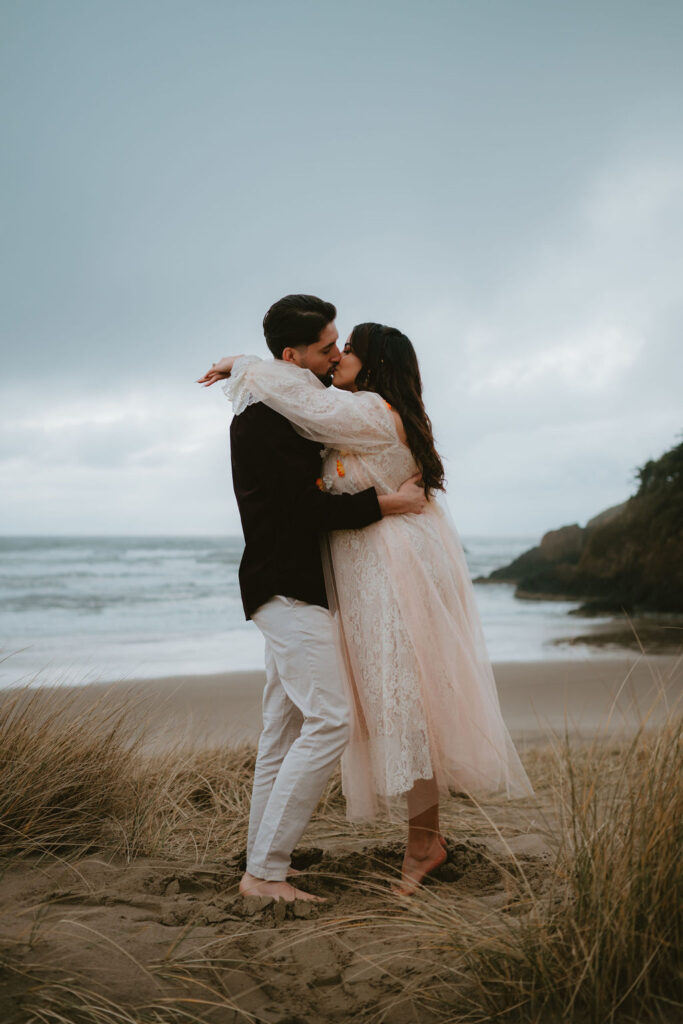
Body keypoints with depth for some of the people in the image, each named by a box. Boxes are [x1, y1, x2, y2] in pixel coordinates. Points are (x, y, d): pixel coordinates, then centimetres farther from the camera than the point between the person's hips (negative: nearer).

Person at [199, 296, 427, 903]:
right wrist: (392, 503, -13)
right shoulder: (260, 420, -16)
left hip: (294, 591, 10)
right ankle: (266, 872, -11)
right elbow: (310, 506, -21)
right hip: (287, 590, -10)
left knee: (285, 729, 11)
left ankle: (262, 865, 17)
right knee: (329, 722, -15)